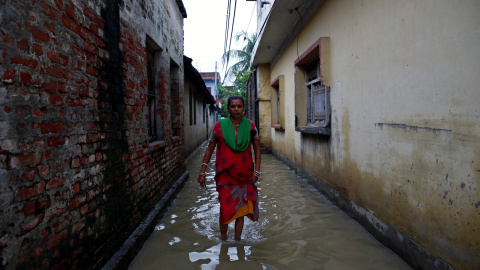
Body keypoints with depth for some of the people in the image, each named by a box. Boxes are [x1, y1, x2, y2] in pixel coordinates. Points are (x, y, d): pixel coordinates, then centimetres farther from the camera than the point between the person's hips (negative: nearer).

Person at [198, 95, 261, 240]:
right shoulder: (220, 125, -3)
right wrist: (202, 172, 1)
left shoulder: (250, 126, 0)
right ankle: (223, 239, 22)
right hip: (225, 175, -2)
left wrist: (257, 172, -1)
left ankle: (237, 240, 26)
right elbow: (210, 149, 3)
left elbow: (257, 150, 6)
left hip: (245, 176, 2)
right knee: (226, 209, -1)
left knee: (241, 209, 9)